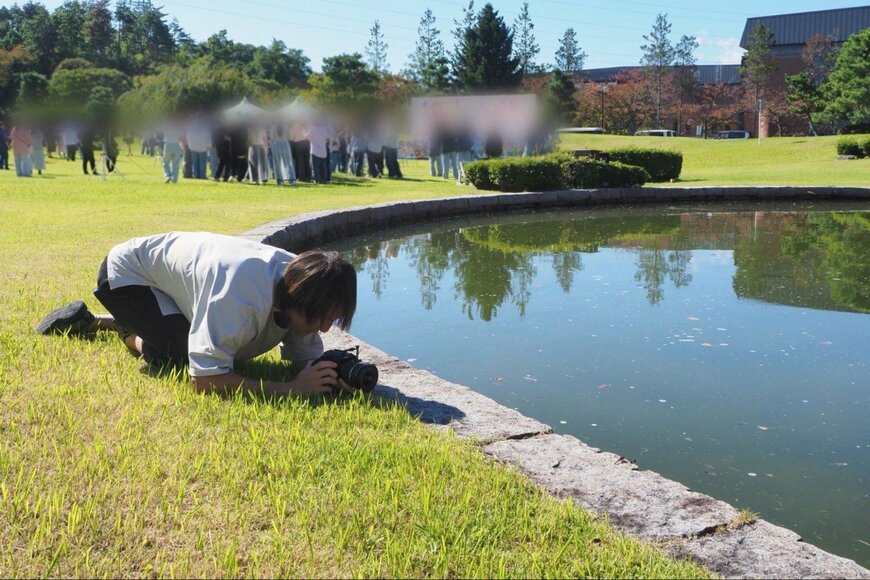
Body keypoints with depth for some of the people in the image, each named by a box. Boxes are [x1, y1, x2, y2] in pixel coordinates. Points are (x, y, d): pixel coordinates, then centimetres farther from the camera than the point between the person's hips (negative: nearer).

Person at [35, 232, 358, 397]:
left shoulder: (301, 278, -18)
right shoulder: (243, 296, -42)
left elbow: (306, 358, -11)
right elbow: (204, 380, -43)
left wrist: (331, 375, -35)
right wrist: (291, 389, -46)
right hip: (128, 269, -8)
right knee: (178, 357, -26)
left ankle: (97, 322, 26)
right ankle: (130, 334, 9)